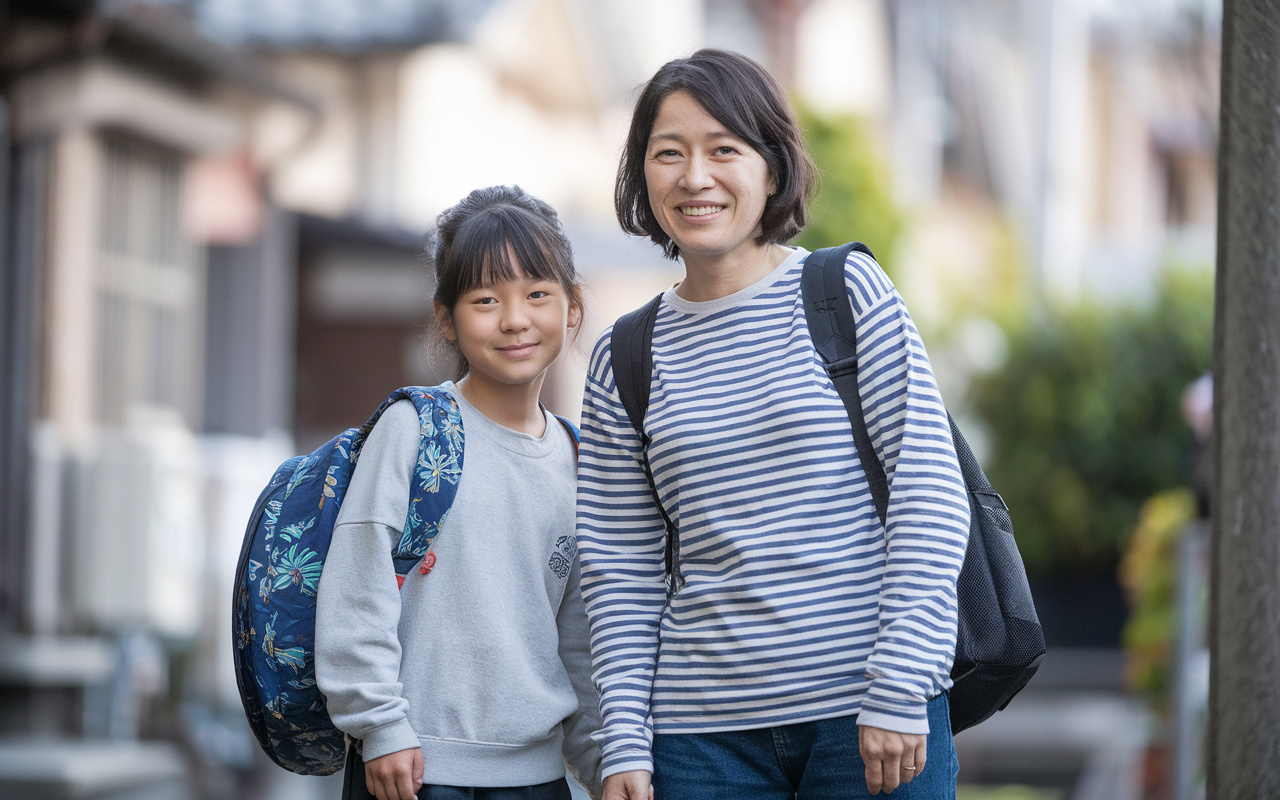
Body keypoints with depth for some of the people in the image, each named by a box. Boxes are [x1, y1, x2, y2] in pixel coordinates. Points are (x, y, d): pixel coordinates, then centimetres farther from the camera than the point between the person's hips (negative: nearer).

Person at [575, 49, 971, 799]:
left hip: (869, 711, -2)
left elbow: (930, 495, -4)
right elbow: (621, 570, 9)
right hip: (704, 730, 2)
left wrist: (901, 691, -10)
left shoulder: (848, 291, 0)